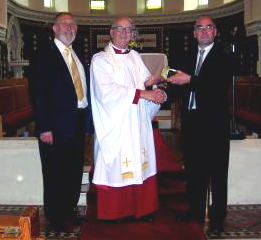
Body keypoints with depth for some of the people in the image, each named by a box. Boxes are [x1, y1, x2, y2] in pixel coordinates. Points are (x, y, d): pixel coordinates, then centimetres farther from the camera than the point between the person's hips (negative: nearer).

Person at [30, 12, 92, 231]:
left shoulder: (78, 58, 15)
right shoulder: (44, 57, -7)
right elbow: (39, 94, -13)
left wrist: (87, 119, 7)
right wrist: (44, 128, -18)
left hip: (78, 123, 7)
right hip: (57, 126, -7)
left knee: (75, 171, 15)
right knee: (56, 173, 4)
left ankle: (69, 211, 32)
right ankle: (56, 219, 20)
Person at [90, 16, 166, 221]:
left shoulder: (136, 57, 15)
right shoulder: (100, 59, -4)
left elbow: (148, 81, 12)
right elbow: (108, 91, -17)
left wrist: (155, 90, -12)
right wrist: (143, 93, -20)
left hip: (138, 123, 5)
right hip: (115, 125, -5)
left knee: (140, 164, 7)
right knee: (117, 165, 0)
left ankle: (141, 208, 19)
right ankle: (116, 211, 14)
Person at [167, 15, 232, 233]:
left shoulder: (223, 57, -3)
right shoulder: (190, 58, 15)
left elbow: (222, 84, -18)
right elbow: (183, 87, 12)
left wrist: (190, 80, -22)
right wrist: (175, 82, -9)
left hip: (214, 122, -5)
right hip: (192, 121, 6)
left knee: (217, 171, 3)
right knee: (194, 169, 13)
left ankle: (217, 217, 14)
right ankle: (196, 211, 28)